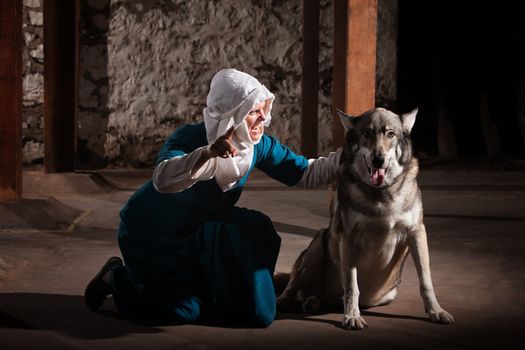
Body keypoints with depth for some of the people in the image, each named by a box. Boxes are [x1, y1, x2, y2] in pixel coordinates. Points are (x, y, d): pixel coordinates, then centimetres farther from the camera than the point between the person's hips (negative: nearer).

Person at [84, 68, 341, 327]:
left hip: (199, 234, 6)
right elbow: (163, 180, -51)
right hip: (152, 235, -6)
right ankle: (115, 278, 7)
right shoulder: (191, 138, -31)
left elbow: (307, 173, -9)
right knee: (184, 310, -16)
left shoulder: (258, 145, -14)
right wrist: (209, 153, -64)